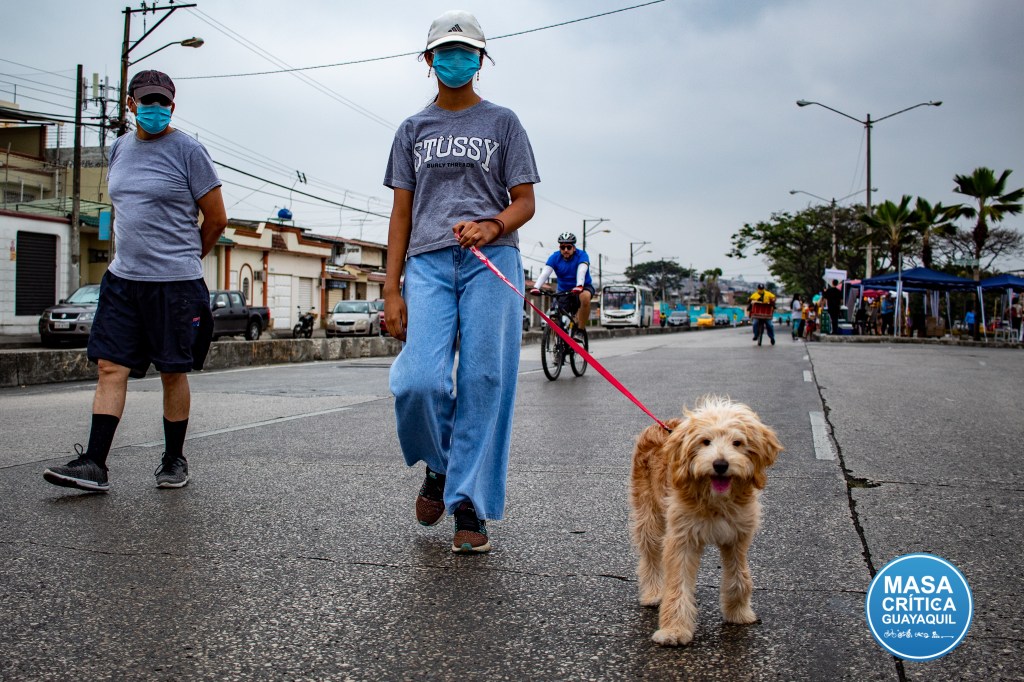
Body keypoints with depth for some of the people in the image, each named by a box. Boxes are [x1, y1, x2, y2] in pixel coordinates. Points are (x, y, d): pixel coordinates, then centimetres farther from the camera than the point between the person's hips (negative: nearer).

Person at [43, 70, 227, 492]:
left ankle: (174, 460, 16)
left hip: (175, 283, -5)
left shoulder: (188, 152, -4)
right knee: (110, 366, -1)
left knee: (172, 373, 3)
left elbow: (217, 220, -1)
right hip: (122, 278, 5)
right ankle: (94, 465, 1)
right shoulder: (119, 149, 14)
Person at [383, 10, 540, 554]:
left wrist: (492, 227, -15)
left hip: (491, 261, -1)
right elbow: (401, 213, 15)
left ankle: (470, 507, 3)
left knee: (484, 383, -7)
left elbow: (525, 203, 9)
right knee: (418, 382, -15)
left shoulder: (502, 122, 15)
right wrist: (392, 289, 6)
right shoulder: (413, 129, 20)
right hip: (428, 263, 1)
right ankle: (438, 466, 15)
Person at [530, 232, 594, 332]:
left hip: (583, 288, -3)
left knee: (585, 297, -38)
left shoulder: (581, 255, -17)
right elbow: (544, 273, -25)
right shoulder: (554, 257, -11)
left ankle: (580, 330, -24)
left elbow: (581, 271, -35)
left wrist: (579, 286, -56)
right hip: (563, 290, 3)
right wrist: (536, 287, -44)